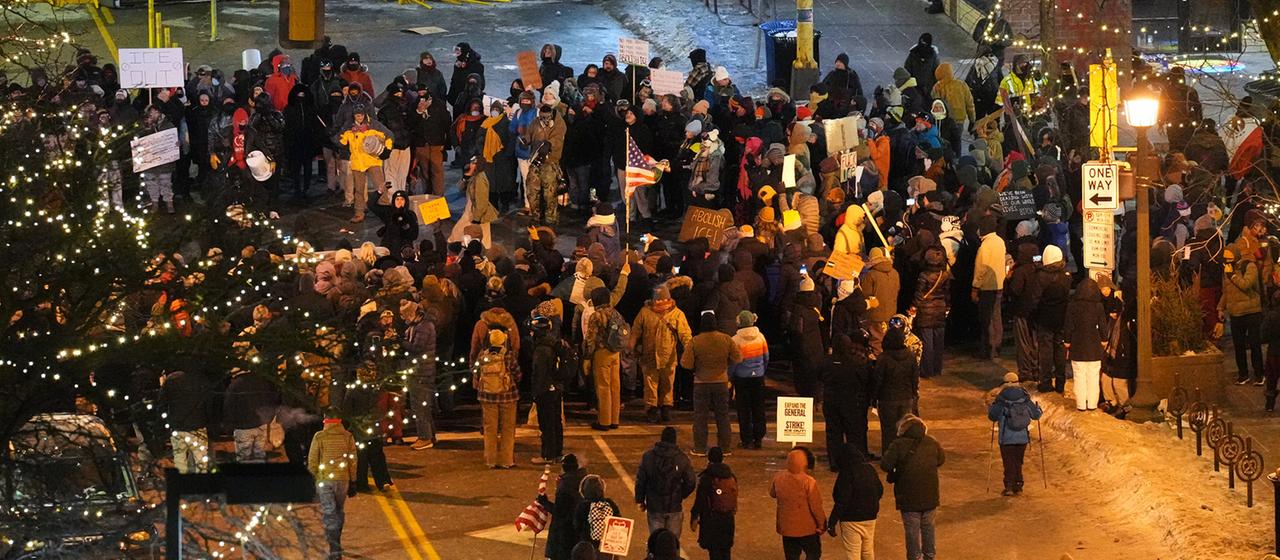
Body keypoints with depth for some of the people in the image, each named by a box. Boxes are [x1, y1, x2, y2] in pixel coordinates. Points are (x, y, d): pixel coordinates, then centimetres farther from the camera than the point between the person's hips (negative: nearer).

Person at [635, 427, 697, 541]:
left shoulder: (648, 457, -5)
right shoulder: (682, 459, -8)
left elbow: (640, 480, -2)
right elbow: (691, 483, -5)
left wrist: (640, 500, 10)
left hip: (654, 506, 1)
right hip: (675, 507, -1)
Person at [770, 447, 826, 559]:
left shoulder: (778, 478, -9)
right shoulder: (808, 482, -23)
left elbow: (772, 493, 12)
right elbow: (816, 507, -18)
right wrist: (822, 524, -4)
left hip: (787, 528, 4)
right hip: (808, 529, -4)